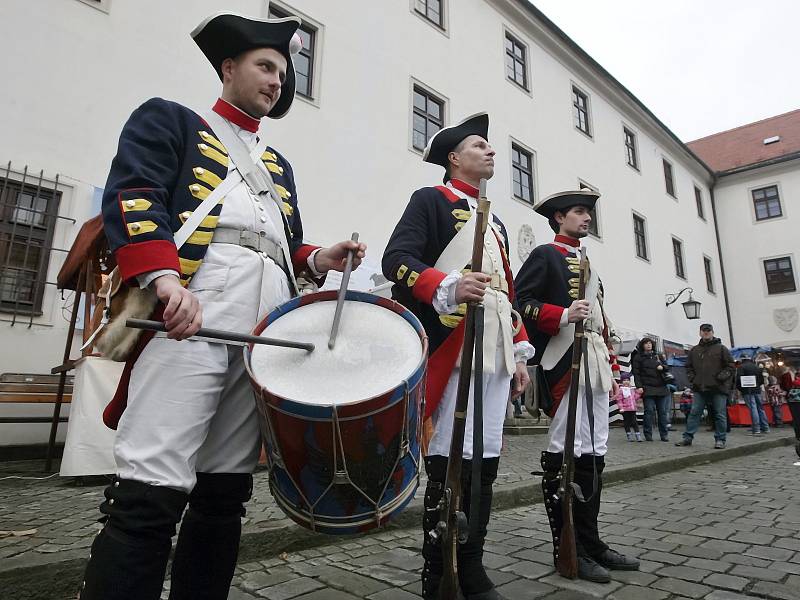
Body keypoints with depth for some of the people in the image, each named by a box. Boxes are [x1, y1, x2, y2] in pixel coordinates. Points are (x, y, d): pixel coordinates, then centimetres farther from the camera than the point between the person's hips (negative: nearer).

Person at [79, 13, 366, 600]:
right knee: (151, 493, -11)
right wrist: (166, 279, -19)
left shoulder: (280, 165, 33)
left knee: (226, 492, 7)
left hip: (271, 330, 6)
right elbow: (132, 196, -2)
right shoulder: (168, 119, 16)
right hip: (188, 312, -5)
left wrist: (318, 259, 8)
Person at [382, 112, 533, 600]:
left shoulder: (496, 222, 27)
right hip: (451, 350, -7)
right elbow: (396, 259, -9)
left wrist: (520, 353, 17)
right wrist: (449, 287, -25)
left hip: (495, 354, 7)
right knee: (449, 460, -5)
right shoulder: (431, 199, 6)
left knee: (485, 459, 8)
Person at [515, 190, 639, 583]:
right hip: (566, 366, -9)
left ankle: (590, 543, 20)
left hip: (594, 368, 9)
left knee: (592, 455, 10)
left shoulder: (585, 264, 26)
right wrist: (563, 315, -23)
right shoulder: (545, 255, 1)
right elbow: (520, 302, -11)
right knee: (564, 454, -5)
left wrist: (610, 369, 21)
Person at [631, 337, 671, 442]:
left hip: (661, 388, 4)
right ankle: (648, 435, 2)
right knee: (649, 411, -7)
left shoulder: (657, 356, 18)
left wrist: (662, 367, 0)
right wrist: (639, 386, -12)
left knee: (663, 412, 5)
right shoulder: (638, 357, 4)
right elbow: (636, 373, -2)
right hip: (648, 389, -4)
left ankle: (664, 435, 13)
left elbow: (667, 368, 24)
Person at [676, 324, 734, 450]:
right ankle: (688, 437, 4)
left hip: (718, 388, -3)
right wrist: (692, 378, 5)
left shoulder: (721, 348, 3)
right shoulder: (694, 350, 13)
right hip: (699, 388, 3)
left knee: (720, 415, 3)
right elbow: (689, 366, 19)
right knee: (694, 413, 2)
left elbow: (730, 366, 0)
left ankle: (720, 439, 13)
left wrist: (721, 377, -11)